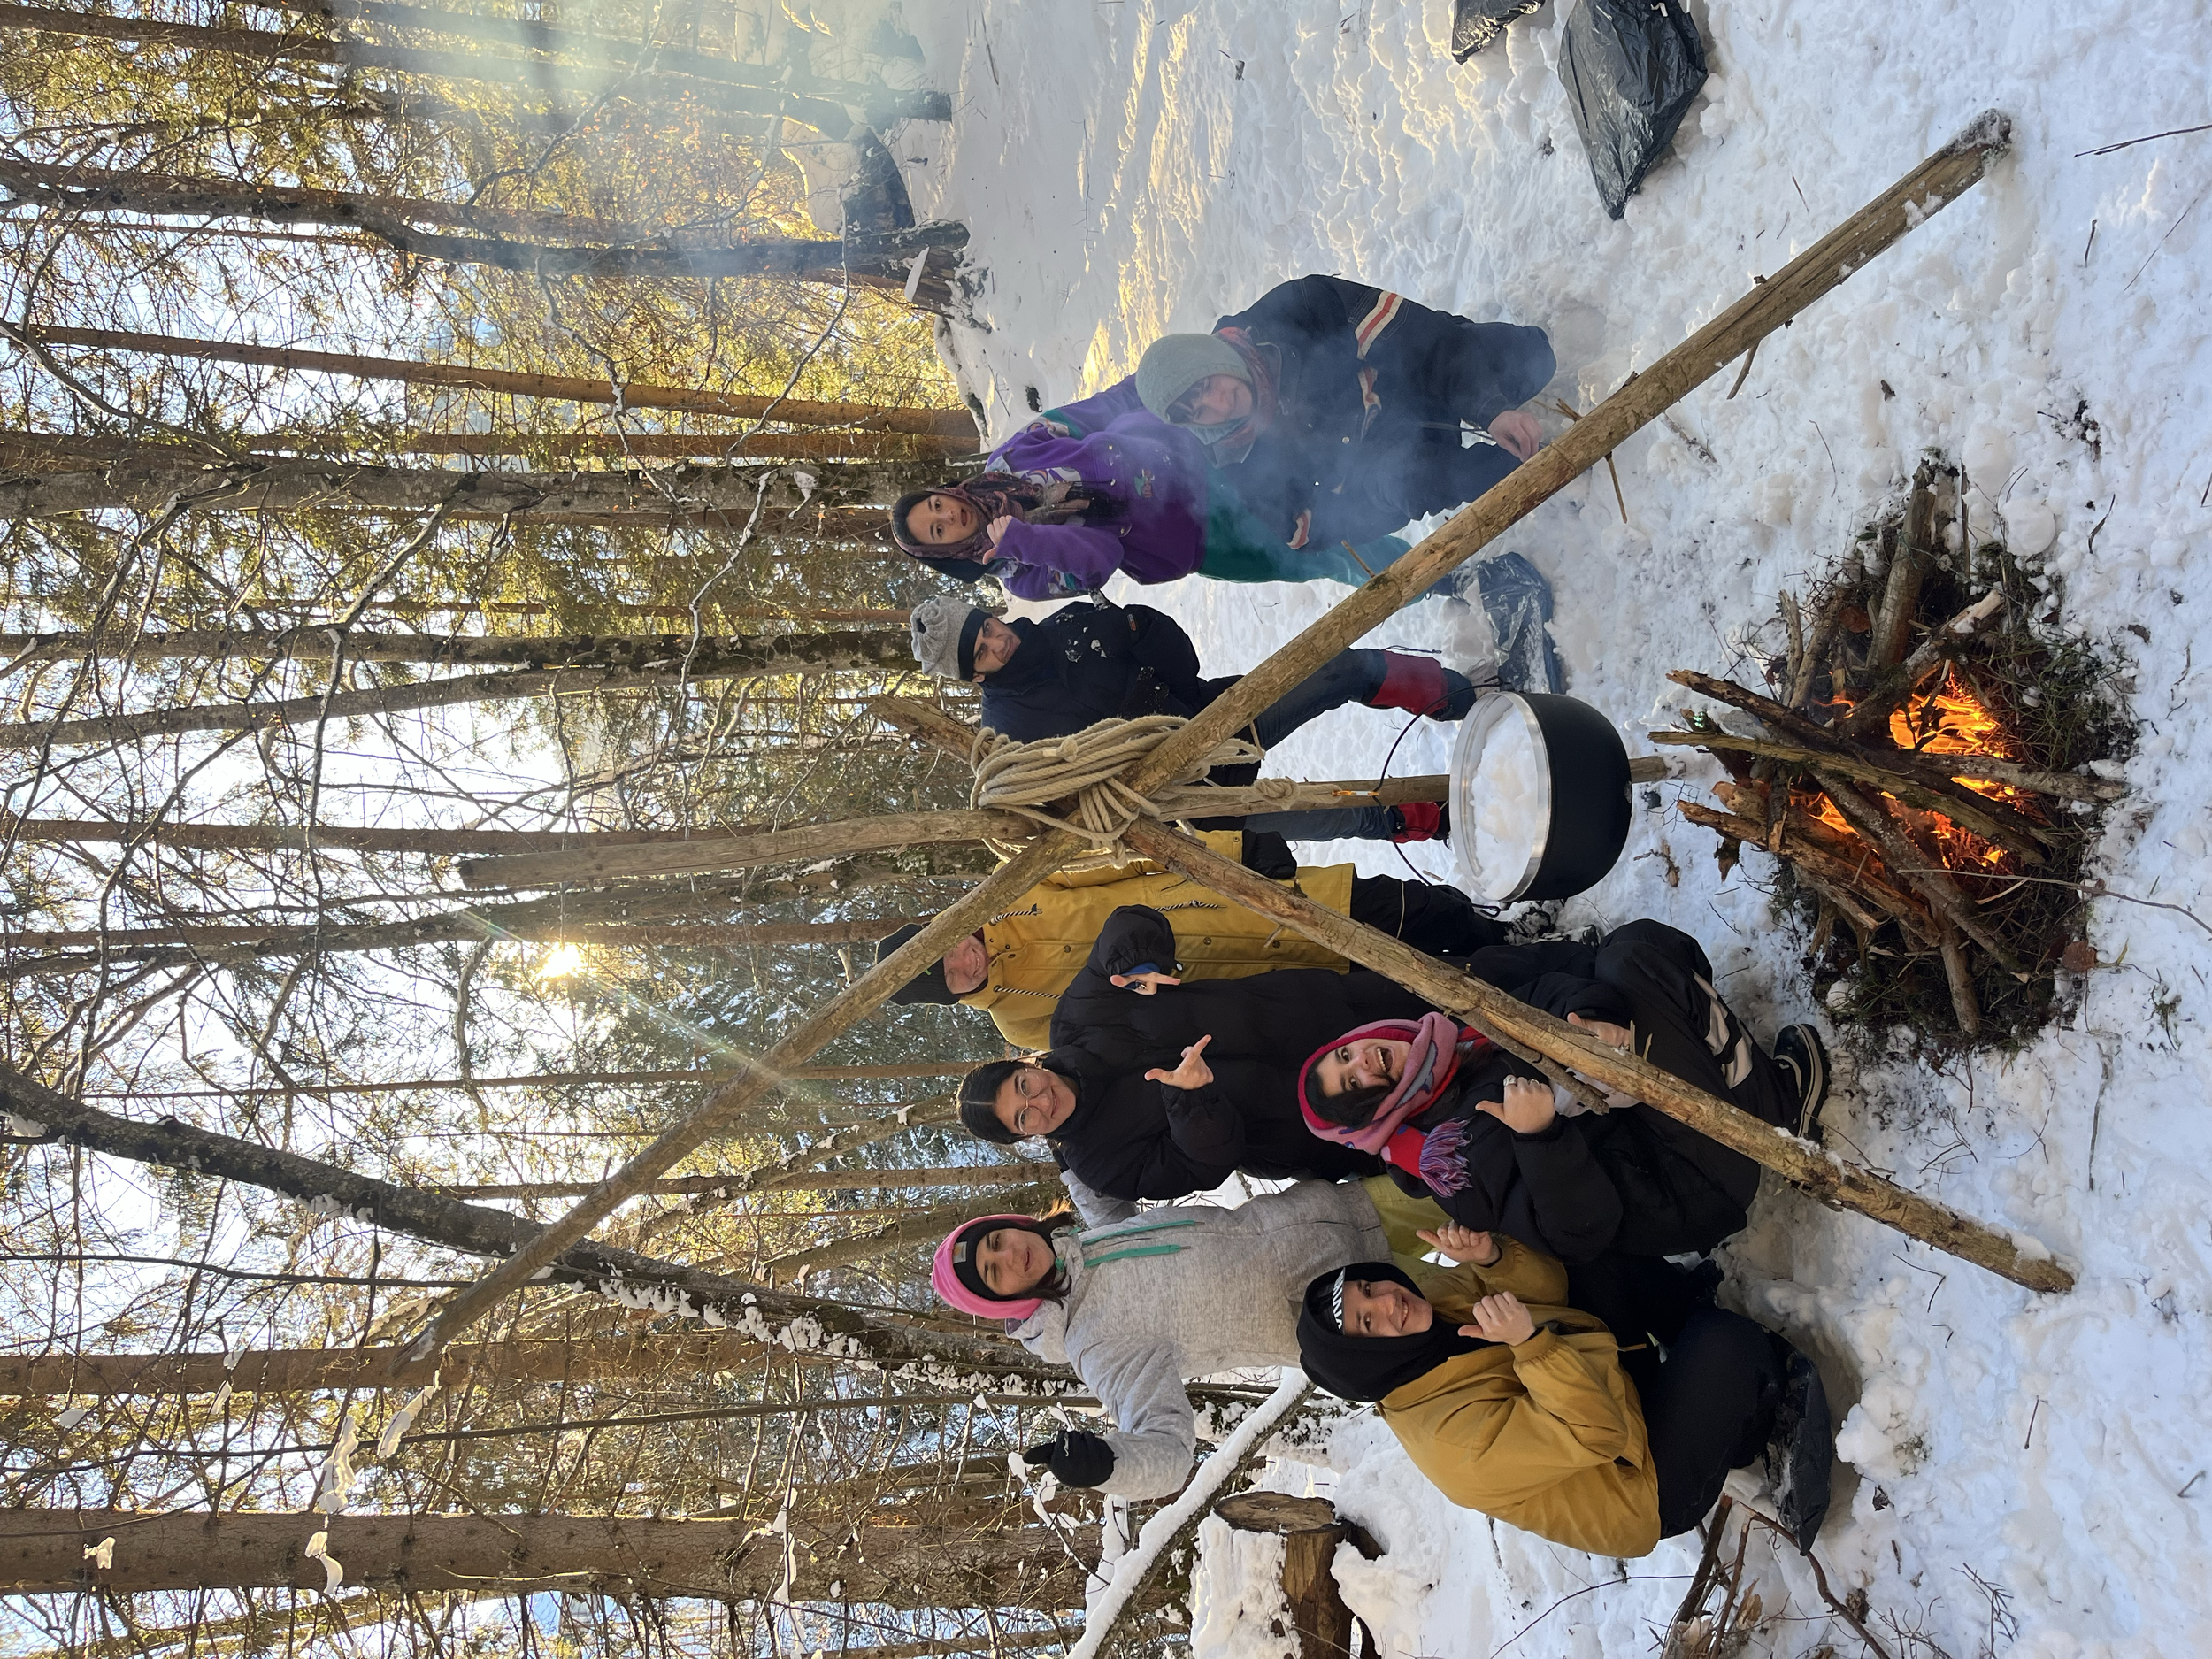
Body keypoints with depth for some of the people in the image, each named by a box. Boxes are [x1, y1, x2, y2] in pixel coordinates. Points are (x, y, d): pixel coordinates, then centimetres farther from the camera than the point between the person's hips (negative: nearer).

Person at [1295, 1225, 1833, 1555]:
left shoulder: (1439, 1298, -6)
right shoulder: (1452, 1437, -31)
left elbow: (1549, 1288, -2)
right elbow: (1594, 1433, -32)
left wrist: (1493, 1256, -21)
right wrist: (1529, 1342, -40)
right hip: (1650, 1489, -9)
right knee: (1722, 1345, -28)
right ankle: (1777, 1422, 4)